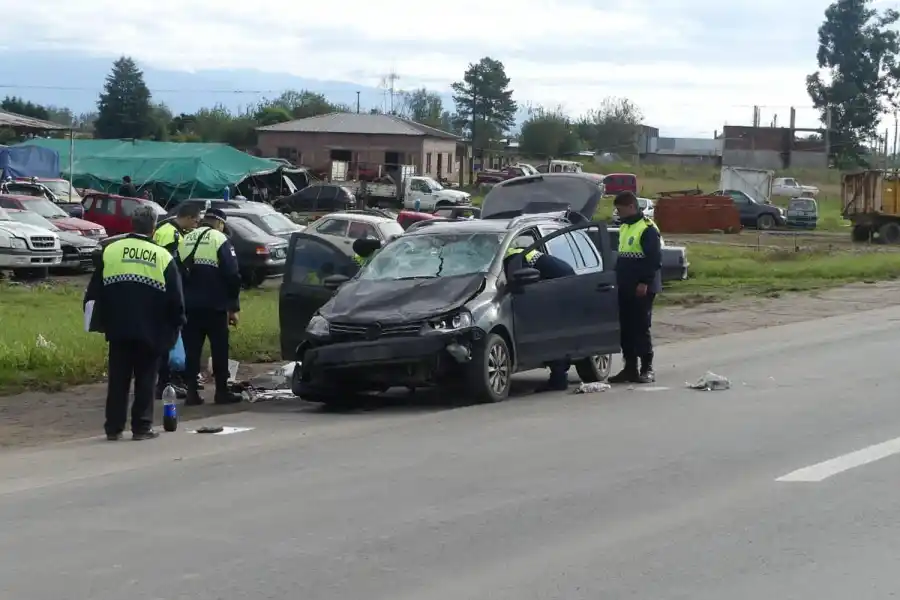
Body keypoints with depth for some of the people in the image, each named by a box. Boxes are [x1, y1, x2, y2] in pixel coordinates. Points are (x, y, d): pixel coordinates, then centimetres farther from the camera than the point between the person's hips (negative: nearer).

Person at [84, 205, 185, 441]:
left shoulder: (111, 251, 3)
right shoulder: (163, 257, -2)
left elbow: (96, 291, 6)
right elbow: (175, 298, -1)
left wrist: (99, 321, 13)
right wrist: (176, 325, 10)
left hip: (118, 327, 2)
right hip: (150, 331, -2)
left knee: (118, 378, 7)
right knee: (145, 379, 5)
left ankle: (114, 427, 8)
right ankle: (142, 426, 5)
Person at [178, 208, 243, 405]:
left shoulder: (185, 241, 11)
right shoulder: (220, 240, -5)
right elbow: (232, 276, -10)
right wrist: (233, 307, -5)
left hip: (189, 306, 5)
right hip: (214, 307, -5)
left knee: (192, 350, 7)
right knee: (219, 348, 4)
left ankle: (192, 393, 4)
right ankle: (222, 392, 5)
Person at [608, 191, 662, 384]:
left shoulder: (648, 229, -11)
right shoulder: (624, 228, 17)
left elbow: (655, 259, -16)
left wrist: (644, 282, -20)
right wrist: (618, 280, 17)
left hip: (641, 289, -9)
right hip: (625, 288, 9)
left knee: (641, 328, -7)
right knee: (626, 328, 8)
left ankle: (647, 369, -2)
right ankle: (630, 367, 13)